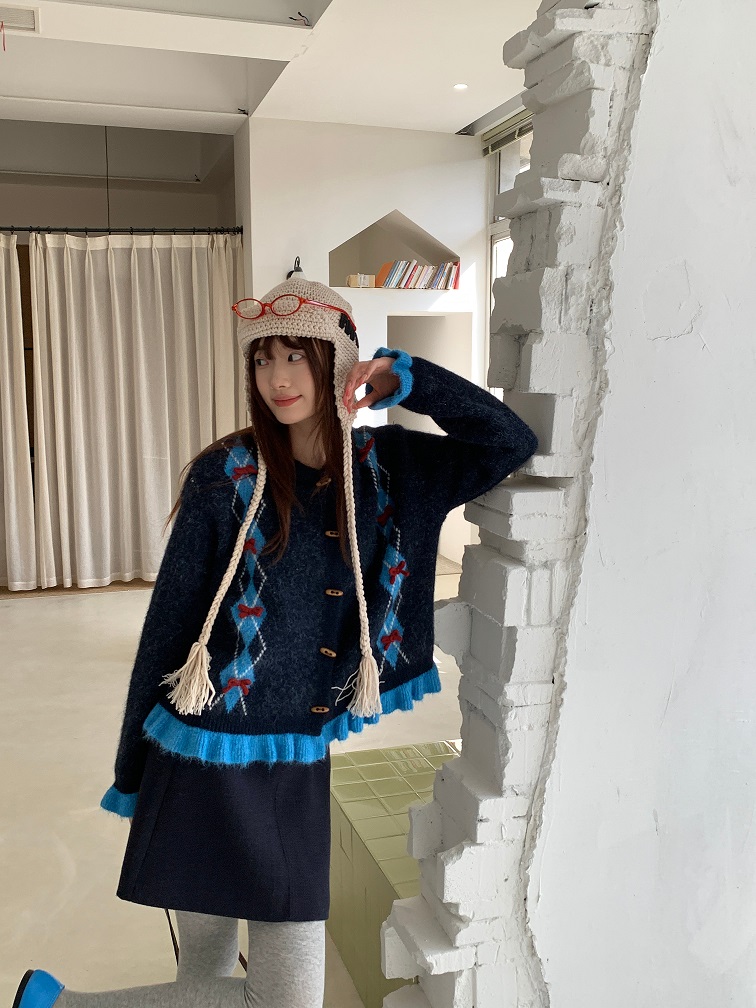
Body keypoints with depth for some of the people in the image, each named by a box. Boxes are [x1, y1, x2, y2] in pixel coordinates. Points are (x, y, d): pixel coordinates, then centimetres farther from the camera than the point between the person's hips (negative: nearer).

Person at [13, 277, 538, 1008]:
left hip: (300, 767, 5)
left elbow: (512, 443, 3)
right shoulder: (226, 475, -8)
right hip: (208, 763, -4)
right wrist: (133, 775, 1)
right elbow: (168, 625, -4)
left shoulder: (387, 469, 2)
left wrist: (405, 380, -7)